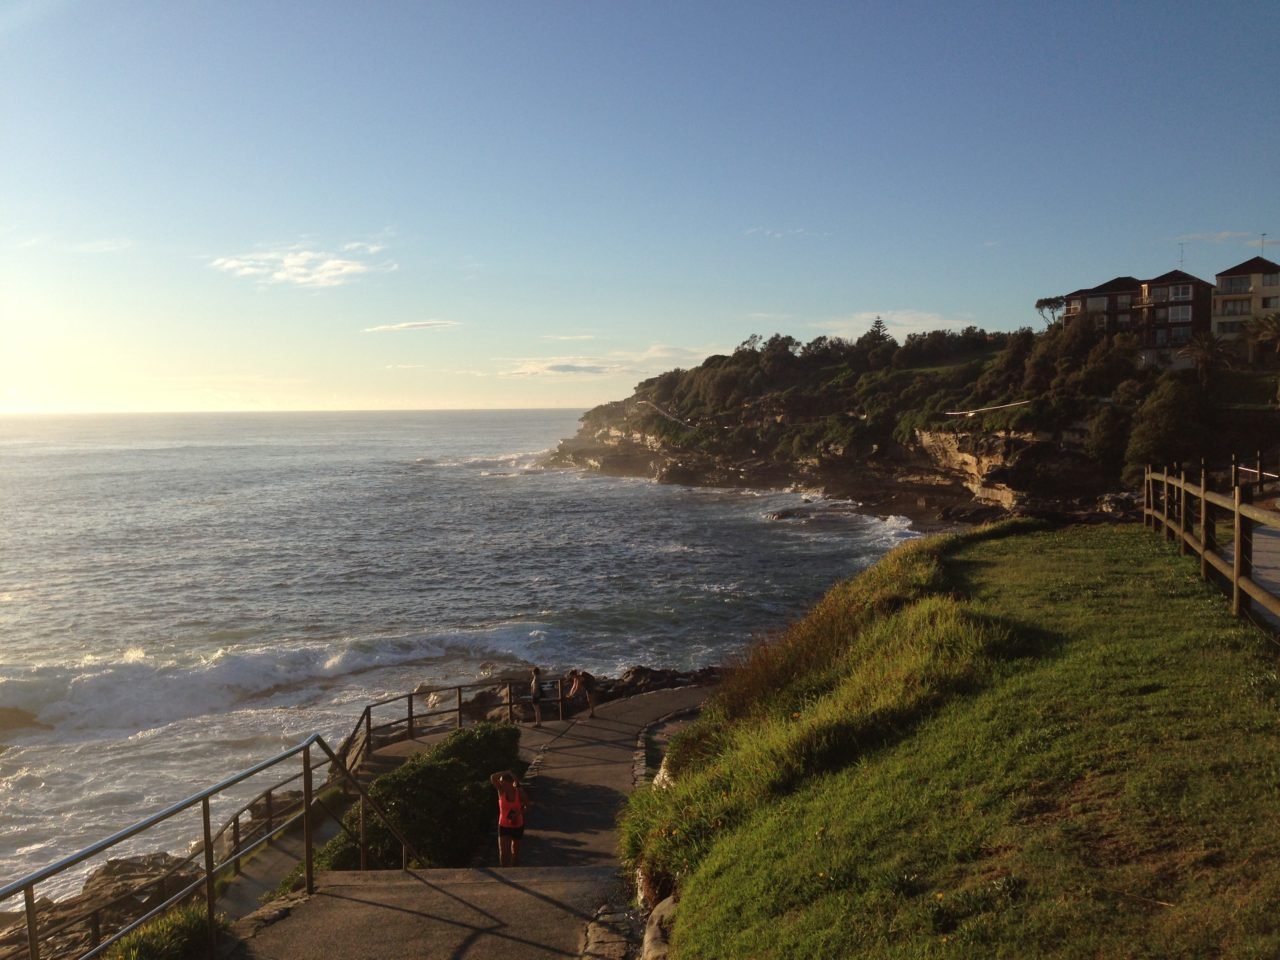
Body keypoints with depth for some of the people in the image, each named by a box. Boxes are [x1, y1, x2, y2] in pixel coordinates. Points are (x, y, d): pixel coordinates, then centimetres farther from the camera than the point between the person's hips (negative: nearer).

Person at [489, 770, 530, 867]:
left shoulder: (520, 792, -17)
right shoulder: (501, 790, -14)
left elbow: (527, 807, -4)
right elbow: (492, 778, -30)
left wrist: (519, 813, -22)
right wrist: (507, 772, -31)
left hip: (518, 826, 0)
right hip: (504, 826, 0)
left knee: (515, 851, 17)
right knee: (503, 853, -11)